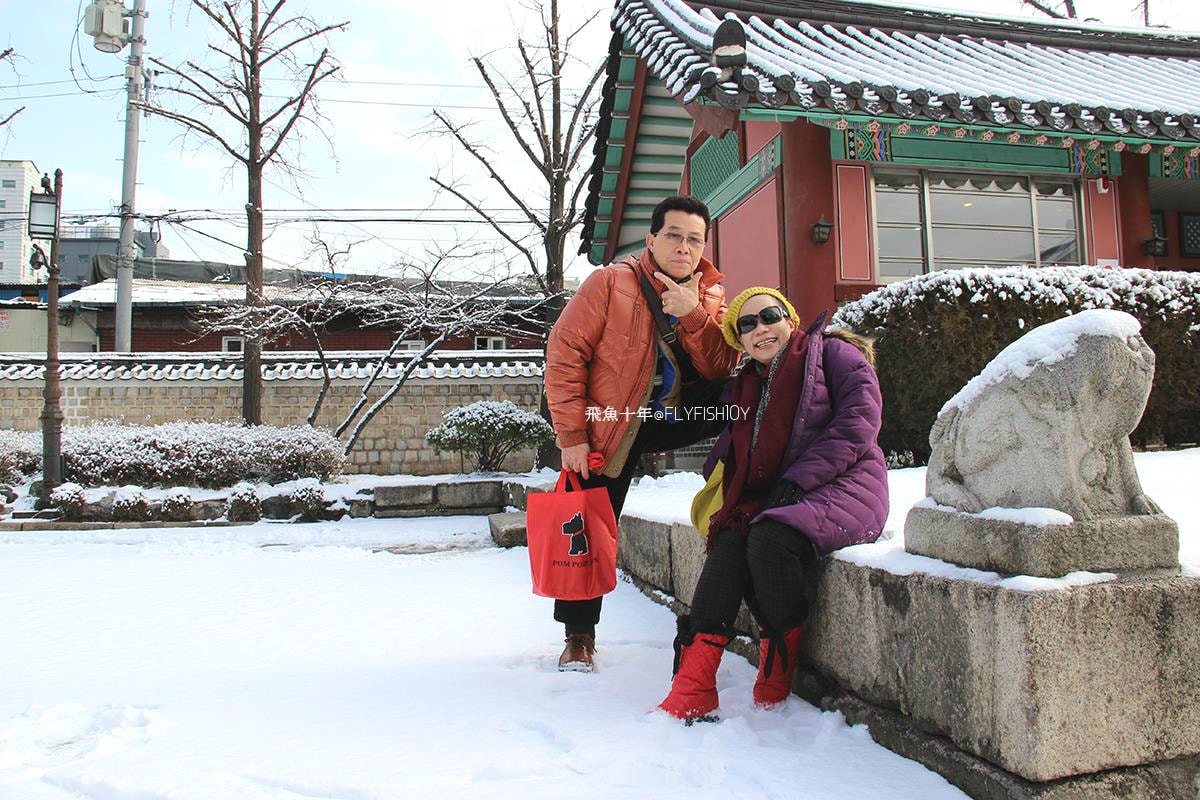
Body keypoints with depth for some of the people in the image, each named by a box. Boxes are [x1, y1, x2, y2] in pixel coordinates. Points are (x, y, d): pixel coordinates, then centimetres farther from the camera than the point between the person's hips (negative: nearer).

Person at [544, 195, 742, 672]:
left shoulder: (712, 296, 0)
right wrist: (572, 435, -17)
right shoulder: (612, 283, -12)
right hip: (610, 426, -3)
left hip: (675, 418, 3)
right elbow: (565, 351, -15)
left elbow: (721, 372, -9)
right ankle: (578, 636, 22)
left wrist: (693, 315, -23)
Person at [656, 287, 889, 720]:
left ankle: (776, 689, -16)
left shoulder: (832, 352, 5)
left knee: (770, 536, -34)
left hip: (844, 485, -5)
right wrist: (733, 505, -1)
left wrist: (798, 479, -17)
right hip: (772, 497, 6)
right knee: (729, 542, -26)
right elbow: (732, 454, 20)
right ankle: (691, 692, -31)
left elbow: (857, 424, -9)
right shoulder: (747, 384, 23)